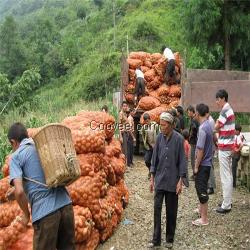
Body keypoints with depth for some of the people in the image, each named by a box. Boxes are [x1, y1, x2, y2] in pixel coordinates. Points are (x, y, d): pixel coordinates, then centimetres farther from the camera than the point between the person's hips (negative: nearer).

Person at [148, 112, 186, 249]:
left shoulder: (178, 139, -10)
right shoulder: (159, 137, 0)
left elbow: (182, 161, -8)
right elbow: (154, 158, 5)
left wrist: (180, 181, -10)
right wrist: (152, 178, 5)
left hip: (172, 181, -3)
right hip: (160, 179, 3)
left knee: (171, 211, 8)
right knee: (157, 208, 2)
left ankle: (169, 239, 23)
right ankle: (156, 239, 12)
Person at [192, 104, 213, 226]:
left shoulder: (202, 128, -22)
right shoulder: (208, 125, 7)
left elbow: (200, 150, -23)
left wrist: (196, 166, -15)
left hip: (203, 164, -9)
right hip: (207, 162, 9)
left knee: (201, 189, -2)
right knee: (201, 188, 23)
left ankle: (204, 218, 6)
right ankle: (202, 208, 40)